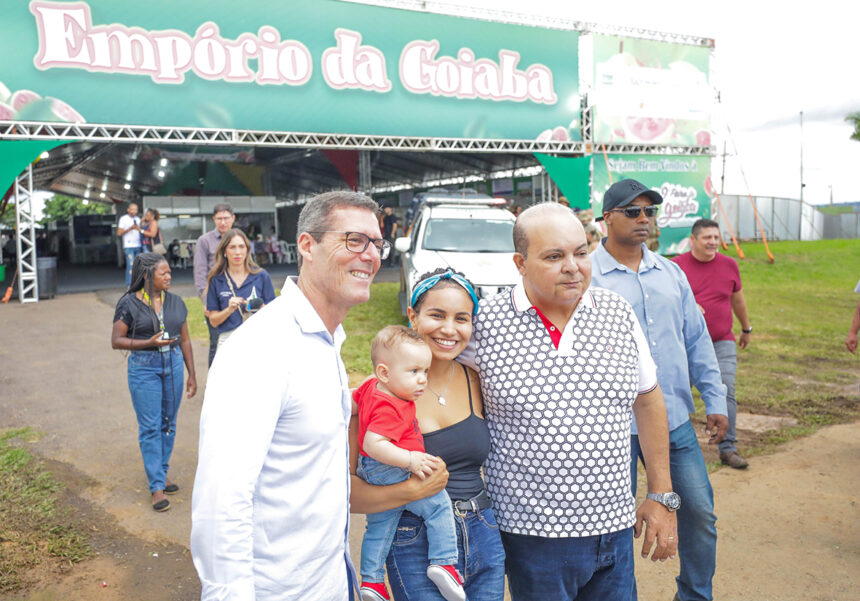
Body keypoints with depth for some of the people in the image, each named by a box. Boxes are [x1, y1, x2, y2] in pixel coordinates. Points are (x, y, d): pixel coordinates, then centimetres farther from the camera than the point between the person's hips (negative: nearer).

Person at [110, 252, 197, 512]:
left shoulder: (175, 301, 7)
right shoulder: (129, 303, -5)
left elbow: (185, 340, 11)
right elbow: (116, 340, -5)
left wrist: (192, 375, 11)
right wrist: (149, 343, -19)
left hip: (173, 364, 4)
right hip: (143, 367, -4)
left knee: (168, 423, 11)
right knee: (150, 427, -3)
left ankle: (162, 473, 27)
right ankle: (156, 486, 2)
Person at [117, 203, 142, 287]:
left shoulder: (138, 219, 15)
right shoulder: (123, 219, -1)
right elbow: (119, 233, -6)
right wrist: (130, 228, -14)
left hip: (138, 245, 5)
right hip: (128, 246, -5)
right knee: (131, 265, -13)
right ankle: (129, 285, -10)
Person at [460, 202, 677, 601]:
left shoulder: (618, 314, 0)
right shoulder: (485, 323, -10)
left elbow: (648, 402, 10)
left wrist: (661, 496, 11)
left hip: (614, 525, 3)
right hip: (531, 534, -3)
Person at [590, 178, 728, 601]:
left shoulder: (670, 273, 10)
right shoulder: (587, 276, -8)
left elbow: (697, 339, 14)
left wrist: (715, 400, 10)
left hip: (674, 419, 5)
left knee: (700, 514, 13)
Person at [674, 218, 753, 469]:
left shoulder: (729, 265, 6)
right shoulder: (677, 266, -3)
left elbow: (737, 299, 19)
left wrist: (746, 329, 28)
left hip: (722, 343, 2)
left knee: (726, 392, -7)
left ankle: (728, 449, 4)